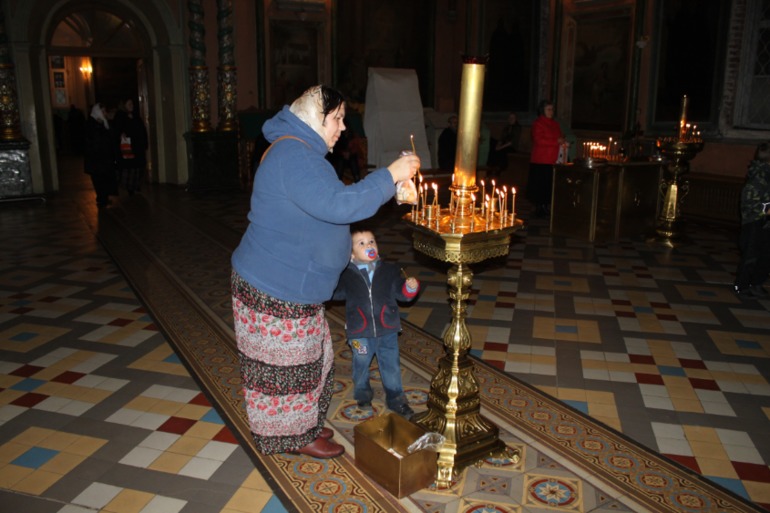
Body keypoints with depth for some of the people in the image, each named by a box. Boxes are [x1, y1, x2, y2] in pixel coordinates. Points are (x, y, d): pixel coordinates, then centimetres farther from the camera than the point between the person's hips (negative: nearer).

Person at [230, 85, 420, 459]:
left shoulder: (302, 152, 14)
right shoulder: (292, 154, -23)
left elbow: (329, 204, 20)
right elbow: (339, 205, -33)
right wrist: (390, 175, -25)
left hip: (292, 287, 11)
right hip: (274, 290, -11)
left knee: (305, 356, 21)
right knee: (286, 363, 6)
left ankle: (301, 424, 37)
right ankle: (293, 437, 24)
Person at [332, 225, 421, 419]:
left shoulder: (389, 270, -2)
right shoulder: (346, 274, -6)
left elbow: (401, 293, 1)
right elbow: (337, 293, 4)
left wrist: (410, 287, -19)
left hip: (387, 330, 1)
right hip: (360, 332, -1)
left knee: (391, 366, 11)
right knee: (361, 365, 18)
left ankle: (395, 399, 29)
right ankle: (363, 394, 42)